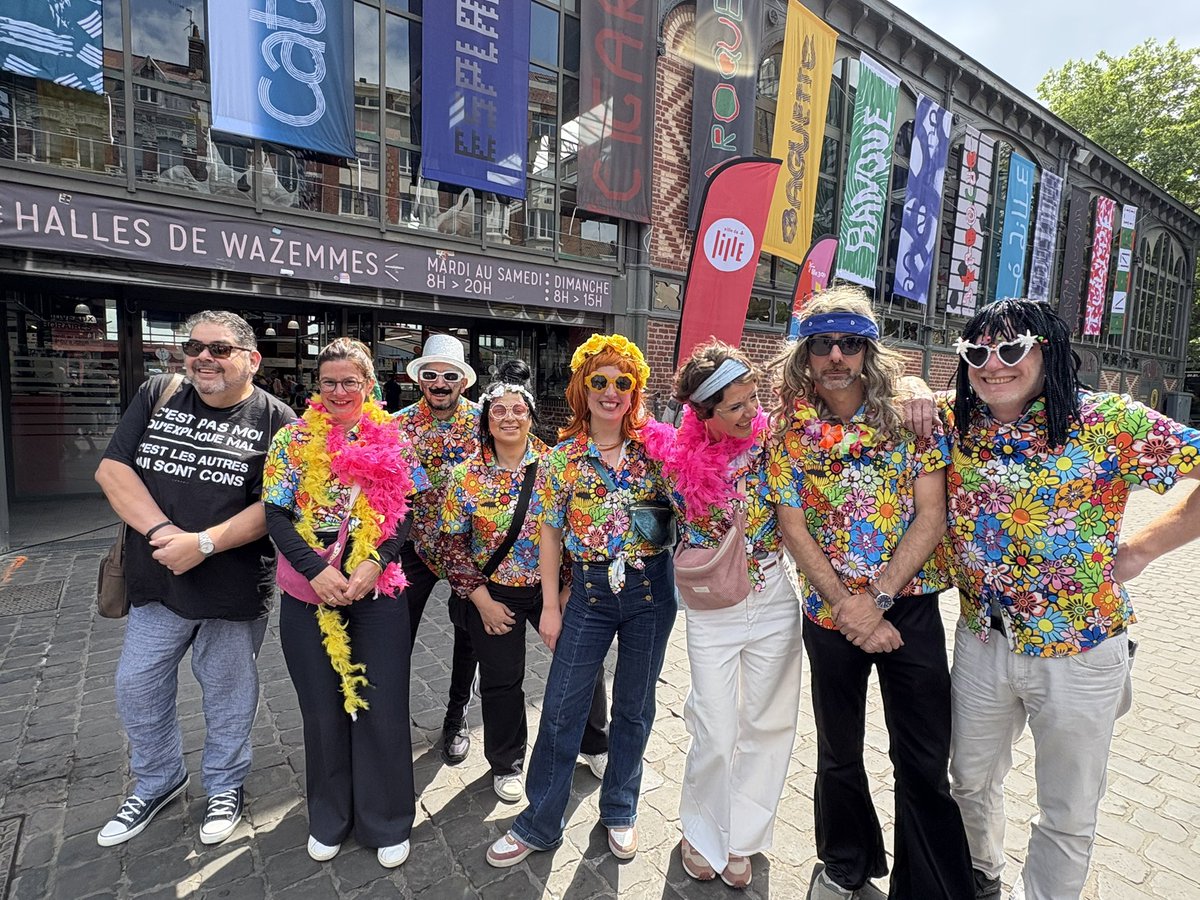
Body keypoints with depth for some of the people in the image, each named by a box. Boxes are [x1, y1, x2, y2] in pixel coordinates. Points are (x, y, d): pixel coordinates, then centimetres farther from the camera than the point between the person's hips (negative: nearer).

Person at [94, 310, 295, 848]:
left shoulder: (275, 419, -10)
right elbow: (112, 469, -3)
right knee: (137, 687, 18)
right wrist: (162, 532, -16)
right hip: (156, 582, 4)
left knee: (227, 692, 13)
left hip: (234, 587, -4)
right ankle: (157, 783, 44)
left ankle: (225, 788, 37)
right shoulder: (157, 395, 2)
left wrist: (203, 543, -23)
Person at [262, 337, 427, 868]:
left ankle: (387, 823, 27)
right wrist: (317, 570, -16)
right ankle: (329, 817, 36)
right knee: (322, 708, 13)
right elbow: (276, 514, -4)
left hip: (378, 591, 0)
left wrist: (374, 564, -15)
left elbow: (404, 512, -1)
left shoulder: (392, 440, 1)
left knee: (381, 706, 6)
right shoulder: (293, 440, 1)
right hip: (308, 592, 1)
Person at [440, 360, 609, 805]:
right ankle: (506, 764, 38)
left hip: (552, 587, 1)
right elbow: (453, 543, -4)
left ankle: (595, 744, 38)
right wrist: (482, 599, -7)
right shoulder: (467, 475, -7)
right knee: (501, 681, 11)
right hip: (494, 595, 0)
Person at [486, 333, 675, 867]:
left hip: (651, 587, 1)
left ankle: (620, 811, 38)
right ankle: (539, 823, 28)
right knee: (560, 708, 6)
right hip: (590, 591, 0)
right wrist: (550, 606, 0)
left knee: (634, 706, 15)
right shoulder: (562, 457, -2)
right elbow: (550, 532, 1)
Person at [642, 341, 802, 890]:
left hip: (773, 602, 2)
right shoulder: (673, 456, -12)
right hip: (710, 611, -1)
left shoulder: (769, 439, -11)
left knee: (768, 726, 14)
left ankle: (740, 838, 38)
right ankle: (701, 833, 36)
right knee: (716, 736, 6)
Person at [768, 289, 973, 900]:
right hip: (828, 614, 1)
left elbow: (930, 516, -8)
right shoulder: (789, 429, -3)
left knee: (924, 763, 7)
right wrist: (846, 604, -14)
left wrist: (875, 598, -16)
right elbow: (793, 527, -6)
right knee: (838, 753, 18)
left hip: (910, 605, -1)